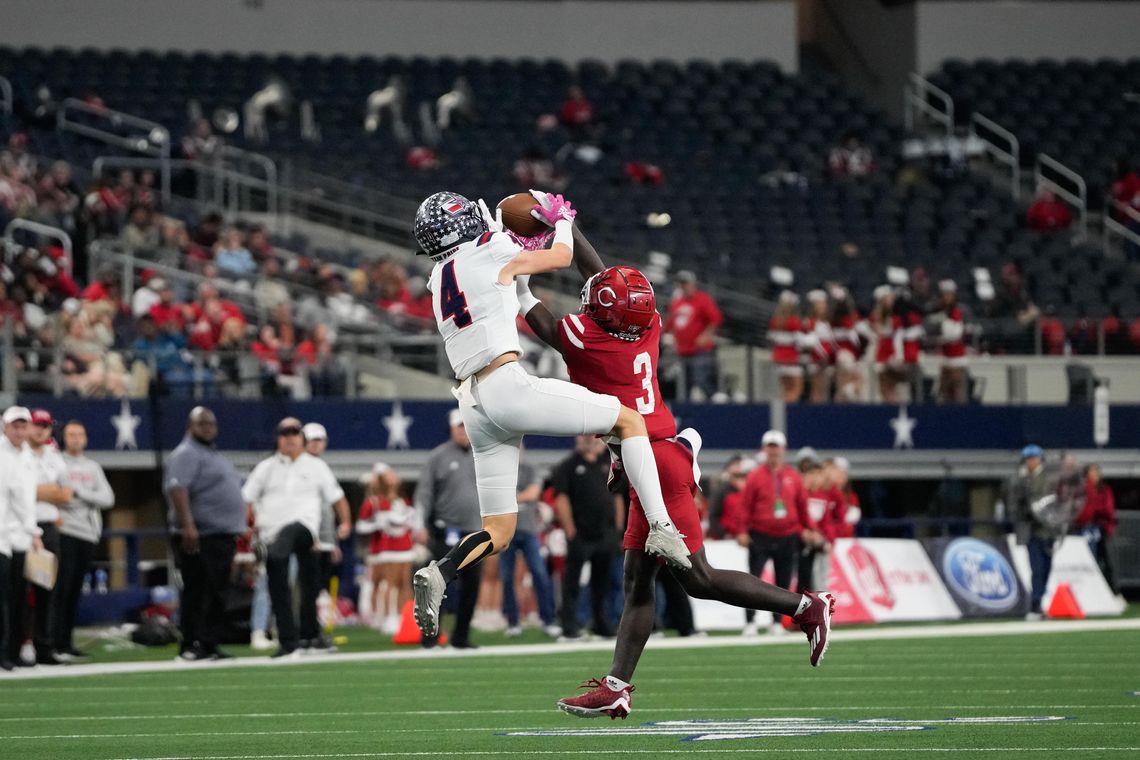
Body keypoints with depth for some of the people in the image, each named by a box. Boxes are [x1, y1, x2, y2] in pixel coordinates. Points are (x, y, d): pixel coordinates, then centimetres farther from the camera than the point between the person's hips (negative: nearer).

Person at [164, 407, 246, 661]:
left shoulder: (215, 456, 23)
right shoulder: (186, 454, -7)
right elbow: (177, 489, -20)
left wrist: (237, 530, 25)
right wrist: (187, 525, -30)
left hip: (223, 536, 9)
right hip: (199, 536, -9)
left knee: (217, 594, 9)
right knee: (196, 592, -9)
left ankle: (210, 645, 12)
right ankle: (190, 646, -9)